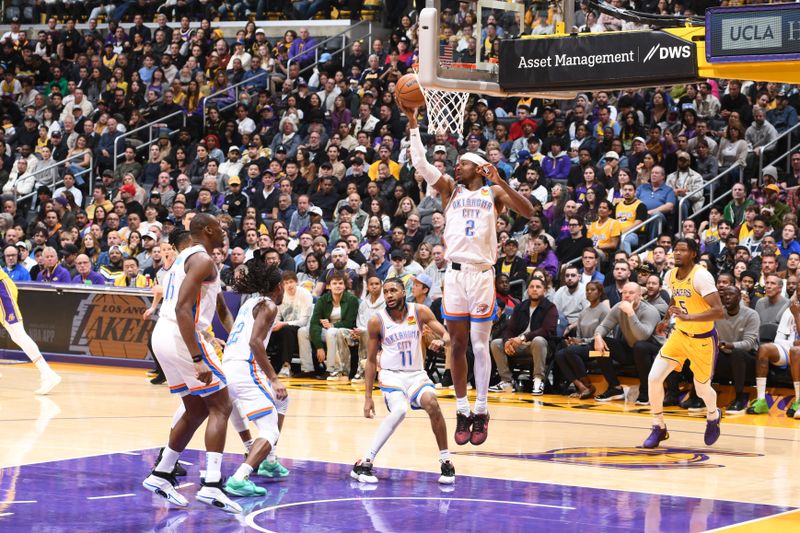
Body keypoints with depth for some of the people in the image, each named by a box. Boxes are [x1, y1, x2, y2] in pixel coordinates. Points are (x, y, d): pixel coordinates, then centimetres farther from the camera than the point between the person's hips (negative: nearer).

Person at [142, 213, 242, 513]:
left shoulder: (185, 258, 20)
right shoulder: (203, 259, -11)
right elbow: (182, 309, -21)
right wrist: (198, 360, -26)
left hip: (163, 336, 9)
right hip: (181, 338, -9)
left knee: (197, 411, 18)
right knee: (221, 407, -6)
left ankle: (160, 476, 22)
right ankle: (211, 485, -16)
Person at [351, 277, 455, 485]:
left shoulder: (419, 312, -2)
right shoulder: (376, 321, -5)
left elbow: (446, 334, -2)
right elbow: (371, 360, 1)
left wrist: (442, 341, -29)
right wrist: (368, 396, -2)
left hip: (417, 373, 2)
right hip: (392, 374, -2)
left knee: (432, 404, -27)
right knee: (399, 410, -31)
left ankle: (446, 463, -13)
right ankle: (364, 464, -25)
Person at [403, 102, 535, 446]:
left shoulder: (494, 192, 8)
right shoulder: (450, 189, 13)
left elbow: (528, 212, -6)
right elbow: (420, 163, 0)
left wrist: (501, 182, -15)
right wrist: (413, 124, -8)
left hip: (482, 273, -2)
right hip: (455, 272, 2)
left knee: (479, 344, -3)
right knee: (457, 344, 4)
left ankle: (481, 412, 3)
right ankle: (462, 411, 11)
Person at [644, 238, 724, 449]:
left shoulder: (701, 276, -23)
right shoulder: (671, 276, -1)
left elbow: (719, 311, -31)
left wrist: (689, 317, -40)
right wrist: (666, 319, 10)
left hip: (702, 339, -6)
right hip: (679, 334, 6)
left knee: (702, 388, 8)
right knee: (654, 378, -9)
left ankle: (713, 416, 43)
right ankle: (659, 428, 7)